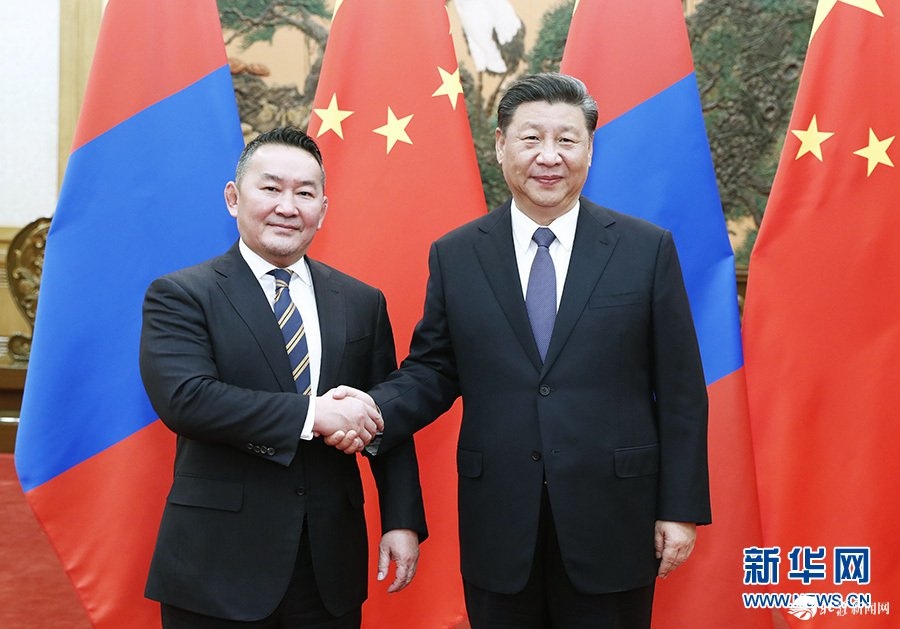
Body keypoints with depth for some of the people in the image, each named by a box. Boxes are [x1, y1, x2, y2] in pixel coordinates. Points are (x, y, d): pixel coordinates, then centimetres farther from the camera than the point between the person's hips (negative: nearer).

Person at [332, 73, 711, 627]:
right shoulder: (455, 256, 3)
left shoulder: (648, 249, -1)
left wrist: (681, 509, -2)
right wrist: (375, 413, -15)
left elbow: (680, 390, 0)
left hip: (612, 525, -1)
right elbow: (431, 371, 5)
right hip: (498, 531, 1)